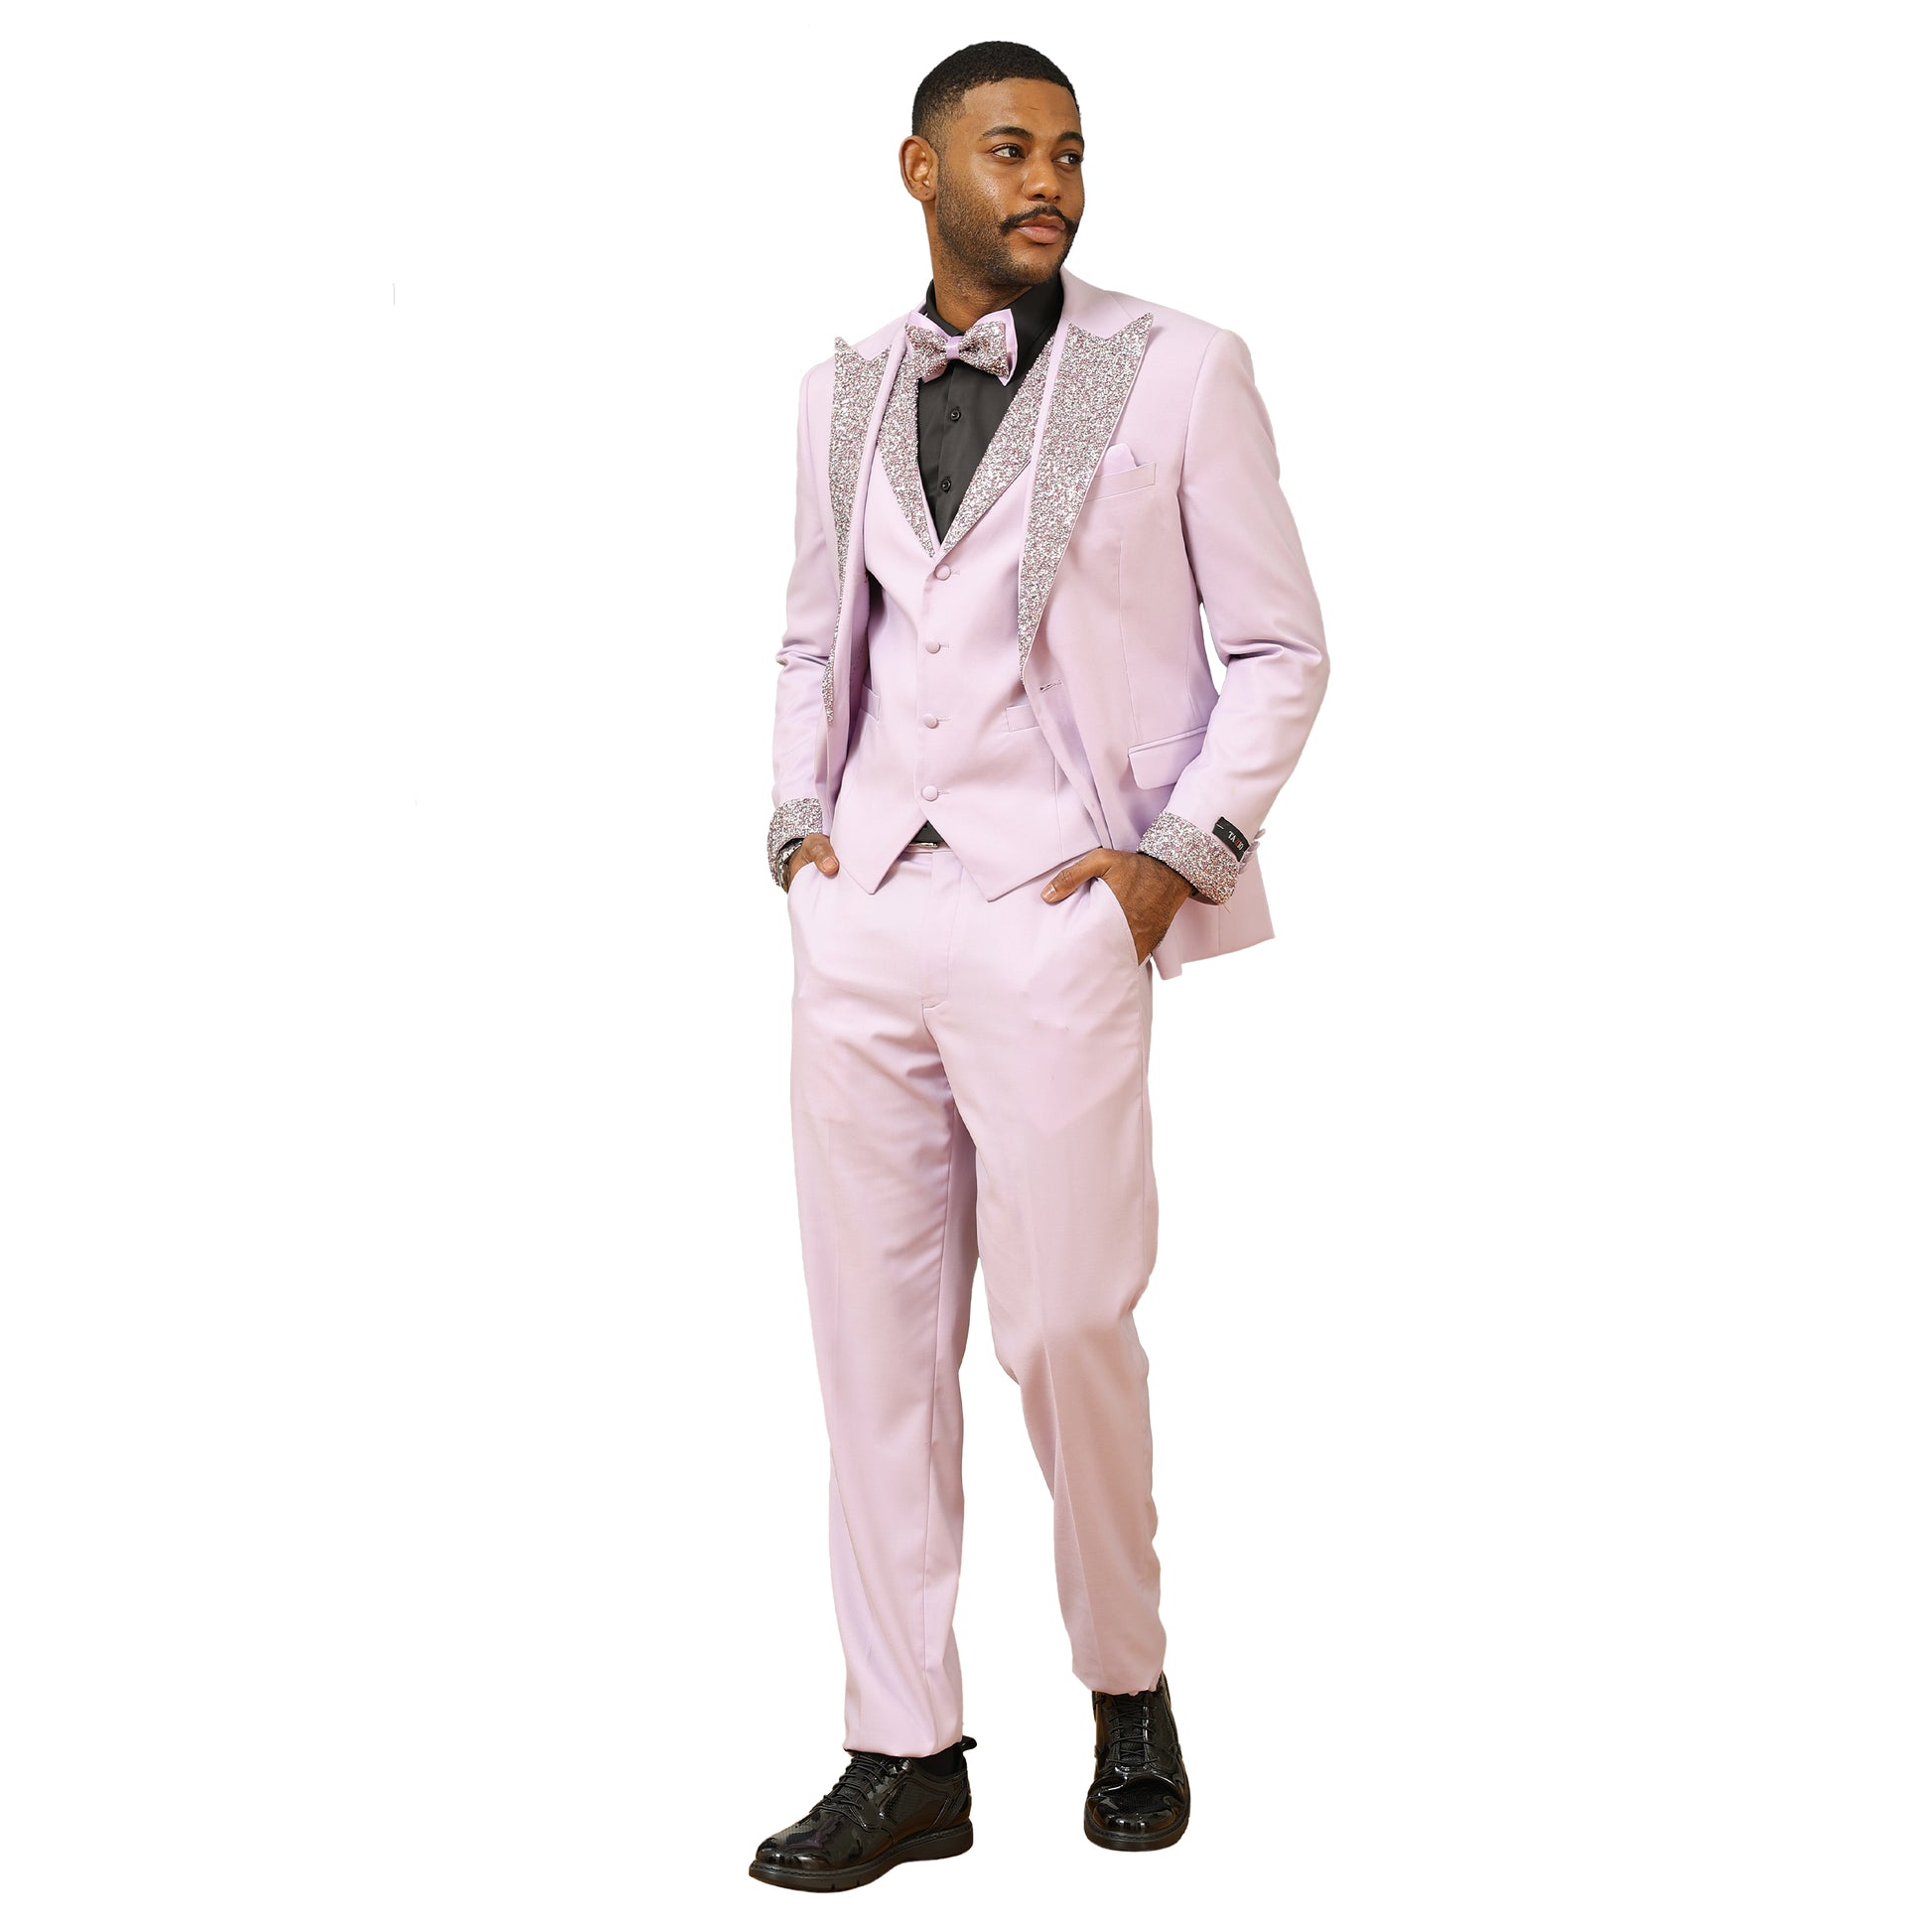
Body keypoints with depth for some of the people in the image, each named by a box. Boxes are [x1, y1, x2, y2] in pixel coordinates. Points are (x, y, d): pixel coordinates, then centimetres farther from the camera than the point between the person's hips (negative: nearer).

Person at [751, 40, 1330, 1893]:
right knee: (875, 1334, 5)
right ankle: (906, 1758, 15)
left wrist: (1187, 851, -7)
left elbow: (1280, 646, 3)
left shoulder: (1176, 371, 1)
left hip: (1054, 913, -4)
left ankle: (1128, 1685, 24)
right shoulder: (843, 390, 14)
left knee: (1064, 1325, -2)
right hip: (862, 913, 4)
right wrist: (800, 818, 9)